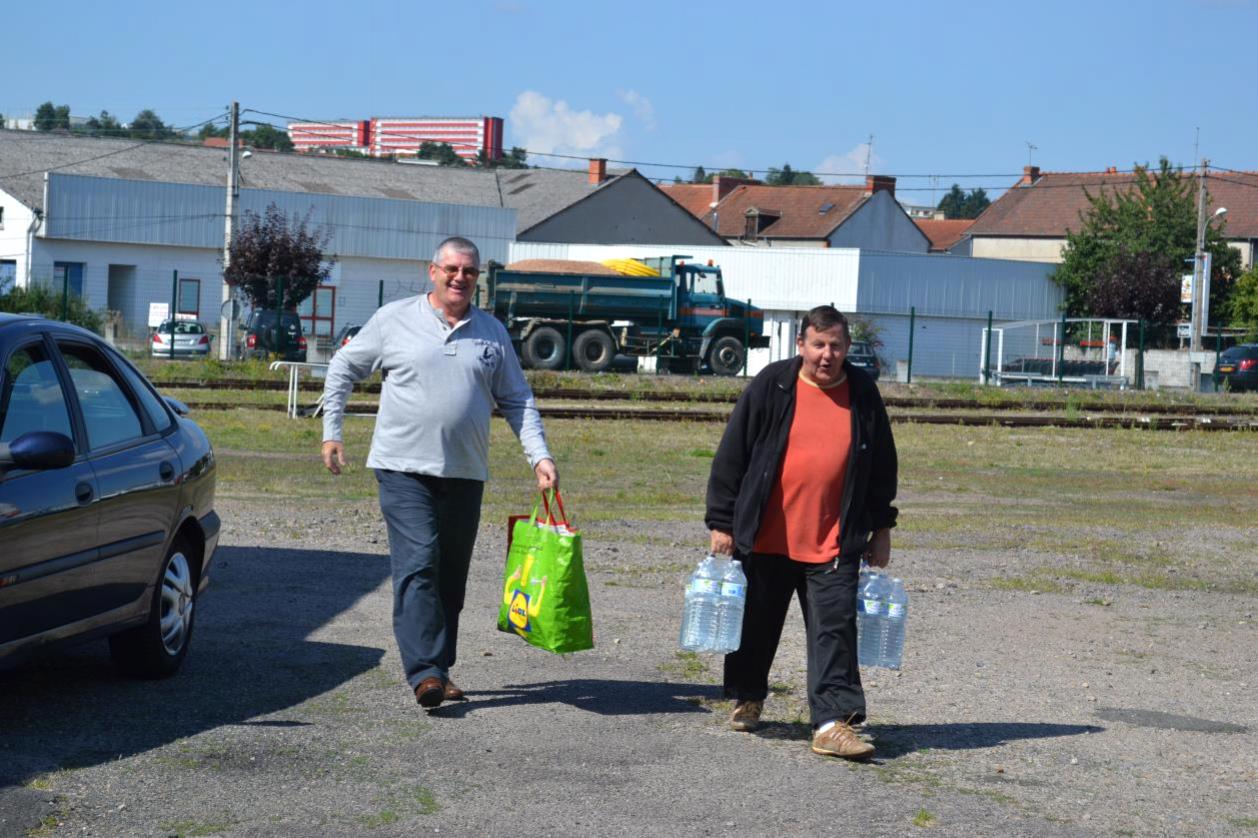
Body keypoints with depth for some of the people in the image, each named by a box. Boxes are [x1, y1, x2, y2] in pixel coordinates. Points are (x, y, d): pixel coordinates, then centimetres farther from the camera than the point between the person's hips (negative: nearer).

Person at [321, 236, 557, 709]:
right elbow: (343, 369, 12)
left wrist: (540, 457, 2)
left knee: (451, 577, 8)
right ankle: (425, 672, -19)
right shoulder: (394, 320, 2)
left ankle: (439, 670, 18)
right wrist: (332, 432, 6)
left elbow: (517, 400, 14)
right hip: (404, 469, -4)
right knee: (417, 567, -15)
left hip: (464, 474, 4)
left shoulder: (492, 333, 10)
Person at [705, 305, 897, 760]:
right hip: (765, 538, 0)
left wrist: (881, 528, 14)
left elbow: (882, 465, 15)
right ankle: (747, 697, 37)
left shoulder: (863, 394, 4)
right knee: (756, 623, 14)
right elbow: (731, 454, 0)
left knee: (835, 630, -8)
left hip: (834, 545, 0)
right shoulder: (771, 386, -3)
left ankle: (832, 722, -10)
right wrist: (722, 522, -2)